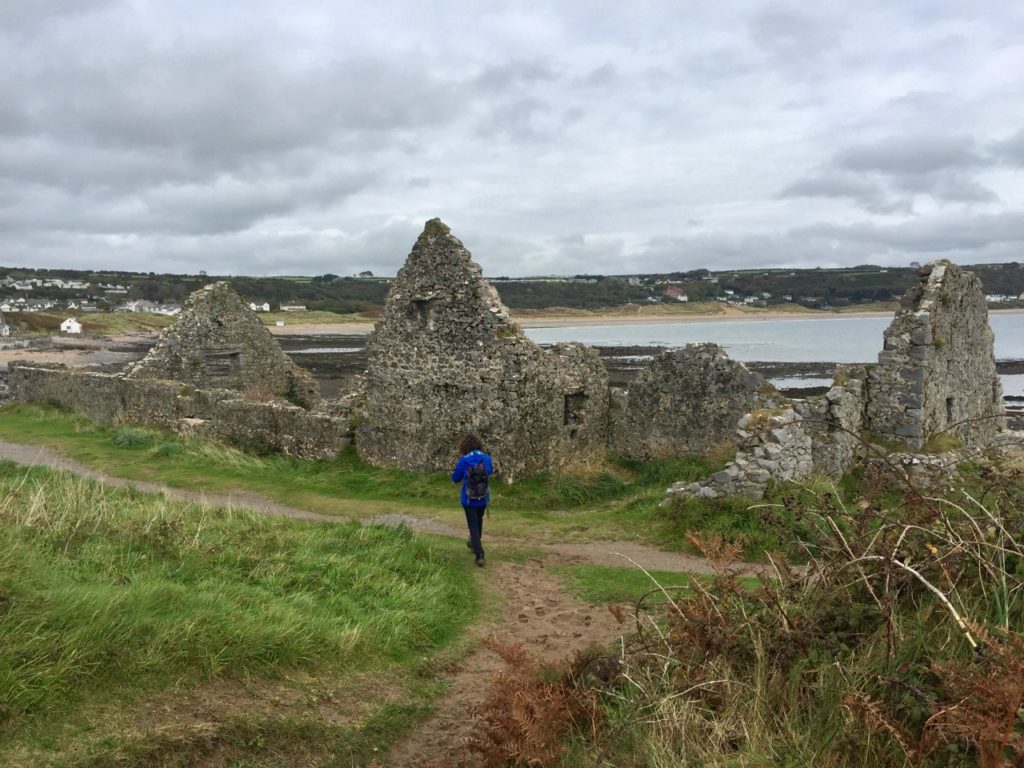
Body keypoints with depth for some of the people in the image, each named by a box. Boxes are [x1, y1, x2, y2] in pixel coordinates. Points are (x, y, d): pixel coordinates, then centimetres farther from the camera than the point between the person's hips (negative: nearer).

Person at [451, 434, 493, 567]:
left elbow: (455, 478, -4)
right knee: (478, 521, 26)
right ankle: (474, 543, 46)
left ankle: (480, 555, -11)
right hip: (483, 499, 3)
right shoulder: (486, 458, -6)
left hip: (469, 500, -3)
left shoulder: (464, 460, -15)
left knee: (473, 525, 2)